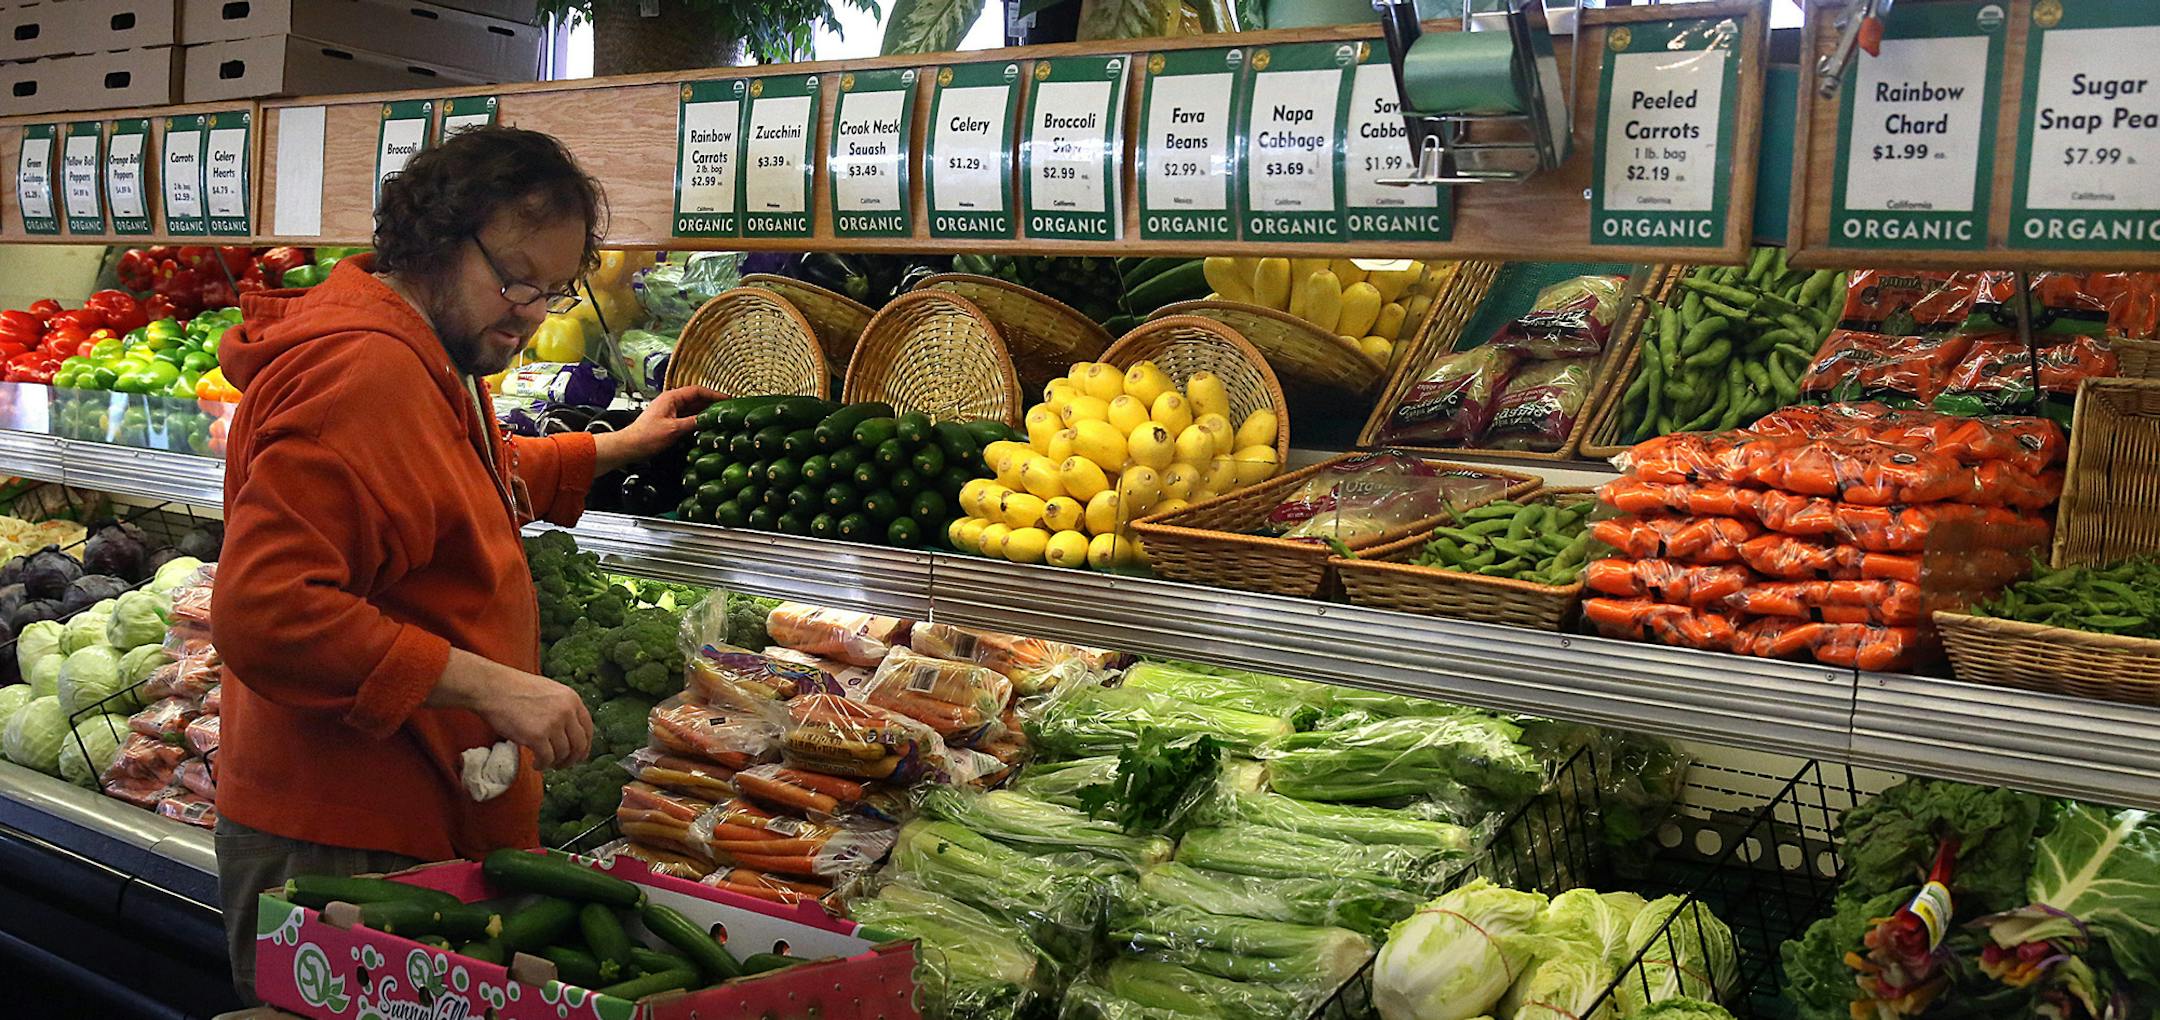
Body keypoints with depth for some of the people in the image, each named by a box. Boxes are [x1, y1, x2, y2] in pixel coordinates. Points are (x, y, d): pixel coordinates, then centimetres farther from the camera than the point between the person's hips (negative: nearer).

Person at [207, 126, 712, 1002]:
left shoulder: (429, 360, 14)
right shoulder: (359, 370, -22)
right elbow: (263, 611, -30)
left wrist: (618, 446, 33)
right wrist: (490, 685, -28)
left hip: (424, 825, 10)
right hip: (336, 849, -10)